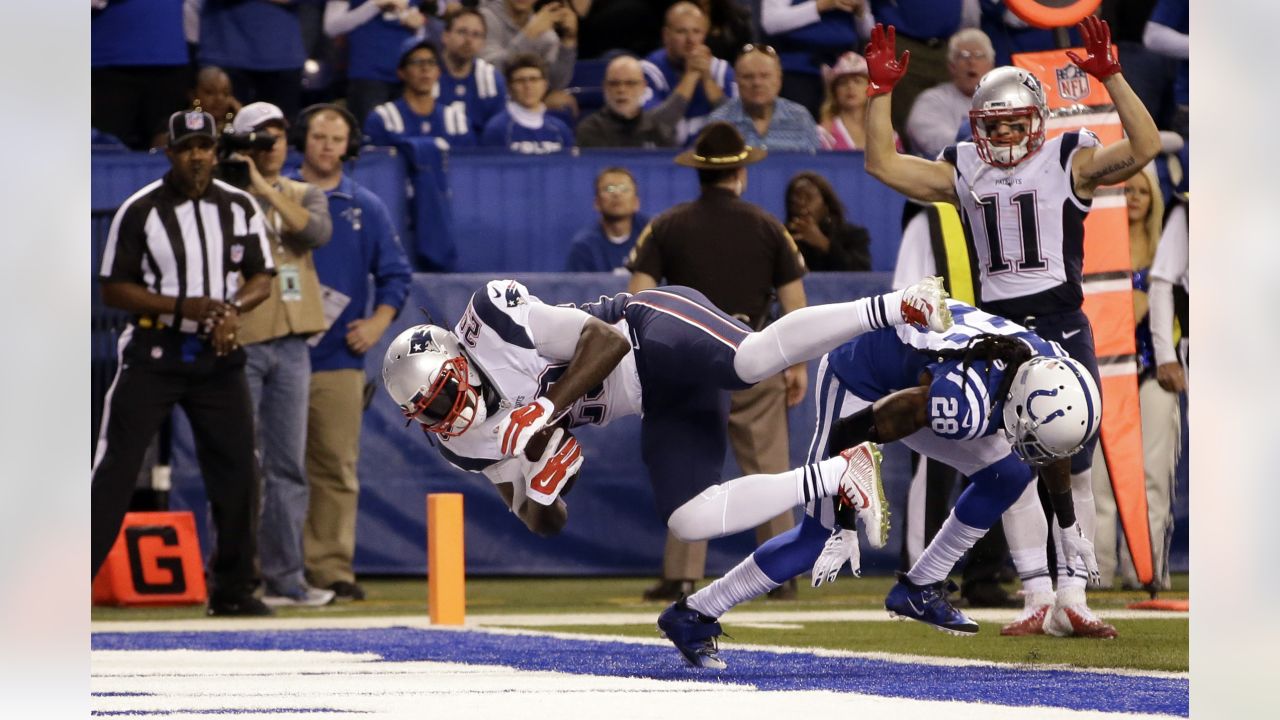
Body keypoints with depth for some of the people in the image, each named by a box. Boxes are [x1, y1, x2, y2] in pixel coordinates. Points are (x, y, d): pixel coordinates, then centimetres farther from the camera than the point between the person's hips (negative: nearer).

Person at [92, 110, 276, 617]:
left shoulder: (240, 207, 5)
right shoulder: (139, 211, -7)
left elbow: (262, 278, 9)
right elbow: (112, 289, -6)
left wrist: (233, 308, -13)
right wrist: (180, 306, -18)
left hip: (217, 354, 4)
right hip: (152, 356, -4)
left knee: (236, 471, 5)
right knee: (115, 470, -7)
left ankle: (232, 589, 17)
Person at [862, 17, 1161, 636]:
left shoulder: (1070, 163, -1)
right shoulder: (963, 172, 9)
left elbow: (1144, 147, -15)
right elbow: (883, 165, 8)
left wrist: (1110, 78, -23)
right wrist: (882, 91, 0)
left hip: (1064, 328, -3)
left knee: (1073, 470, 0)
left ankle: (1073, 598, 5)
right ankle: (1037, 596, 5)